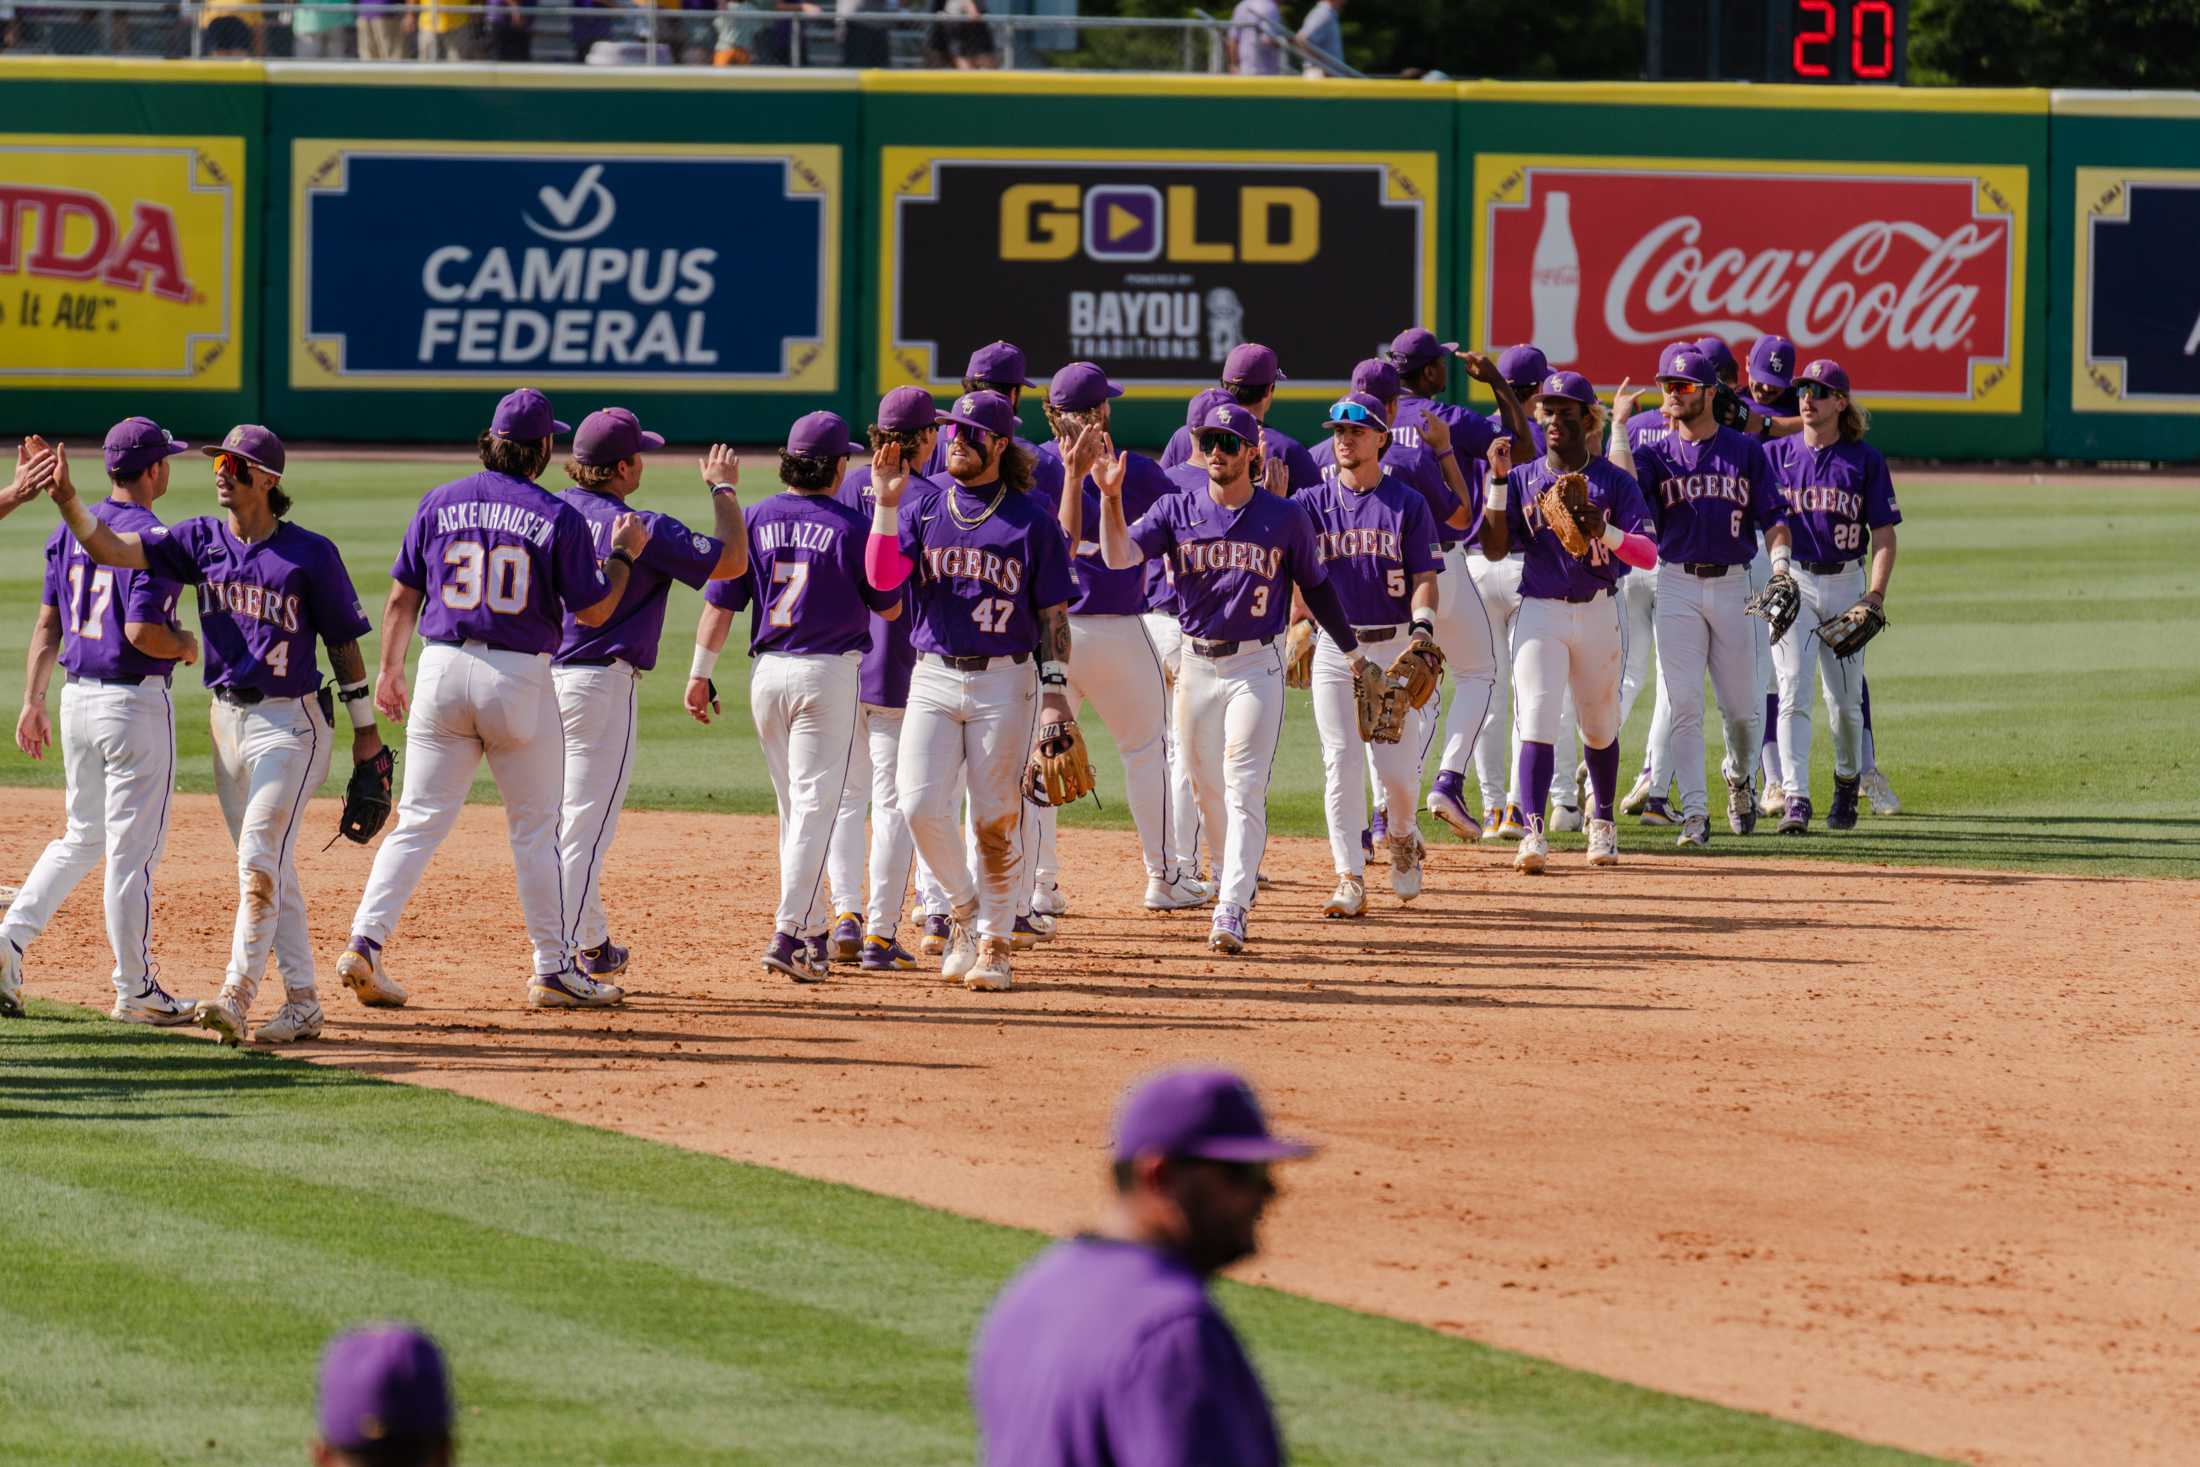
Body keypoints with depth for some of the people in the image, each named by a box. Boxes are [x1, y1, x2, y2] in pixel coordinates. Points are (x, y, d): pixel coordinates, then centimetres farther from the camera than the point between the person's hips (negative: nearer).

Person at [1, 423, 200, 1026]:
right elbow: (142, 632, -23)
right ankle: (135, 991, 7)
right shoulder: (154, 540, -14)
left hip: (76, 699, 7)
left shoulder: (71, 530, 8)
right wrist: (186, 646, -3)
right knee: (133, 849, 0)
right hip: (136, 702, -7)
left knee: (83, 837, 20)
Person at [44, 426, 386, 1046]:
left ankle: (238, 995, -21)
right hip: (228, 720, 6)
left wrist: (366, 729, -2)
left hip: (290, 722, -6)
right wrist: (66, 500, -22)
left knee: (260, 859, -15)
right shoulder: (202, 540, 4)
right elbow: (111, 547, -6)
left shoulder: (310, 554, -7)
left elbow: (345, 641, -2)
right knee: (270, 868, 10)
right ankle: (302, 1003, 17)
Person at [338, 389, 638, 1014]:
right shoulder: (559, 518, -5)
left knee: (420, 821, 5)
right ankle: (553, 970, 12)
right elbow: (593, 611, -2)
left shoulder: (440, 503, 3)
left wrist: (390, 671, 17)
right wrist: (624, 555, 13)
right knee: (534, 828, 8)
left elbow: (402, 596, 7)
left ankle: (365, 943, -8)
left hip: (443, 672, 2)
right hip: (521, 679, -2)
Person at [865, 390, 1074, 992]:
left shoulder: (1032, 519, 0)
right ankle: (964, 905, 16)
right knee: (920, 806, -8)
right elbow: (883, 577, -6)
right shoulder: (923, 502, 6)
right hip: (933, 675, 2)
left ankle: (993, 942, 9)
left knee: (995, 820, -2)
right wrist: (888, 505, -17)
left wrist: (1055, 692, -8)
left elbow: (1053, 613, 1)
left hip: (1002, 679, -2)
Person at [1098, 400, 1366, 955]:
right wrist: (1110, 497, -29)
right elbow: (1119, 555, -13)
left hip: (1256, 665, -3)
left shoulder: (1285, 518, -1)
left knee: (1244, 789, -11)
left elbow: (1315, 585, 10)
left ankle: (1232, 909, -15)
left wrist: (1352, 651, 13)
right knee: (1206, 786, 13)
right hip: (1197, 666, 3)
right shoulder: (1175, 511, 1)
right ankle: (1239, 868, 37)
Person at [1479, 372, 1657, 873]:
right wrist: (1499, 479, -12)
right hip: (1540, 611, 0)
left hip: (1598, 613, 0)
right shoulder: (1523, 478, 5)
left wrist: (1605, 531, -29)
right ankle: (1533, 833, -22)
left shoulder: (1613, 481, 0)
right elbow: (1494, 548, -5)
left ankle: (1602, 823, 34)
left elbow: (1649, 555, -10)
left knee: (1600, 728, 12)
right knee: (1536, 719, -16)